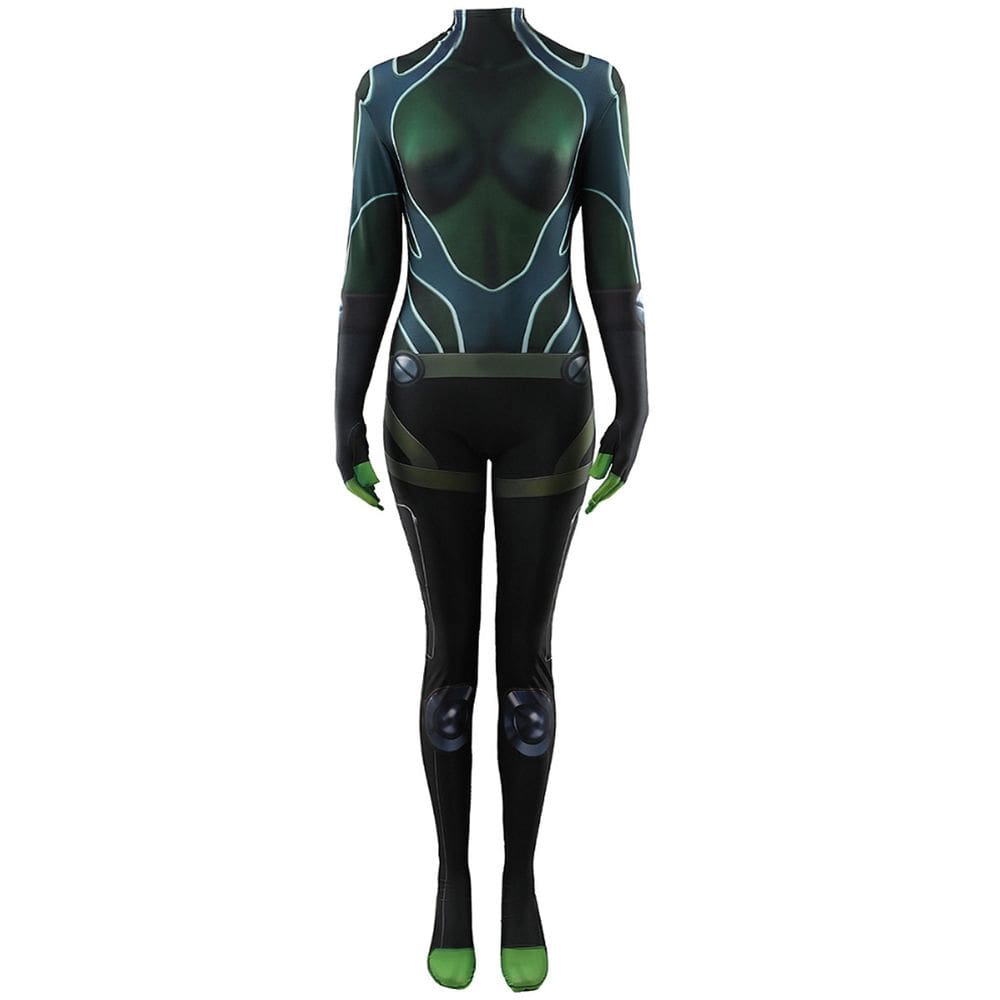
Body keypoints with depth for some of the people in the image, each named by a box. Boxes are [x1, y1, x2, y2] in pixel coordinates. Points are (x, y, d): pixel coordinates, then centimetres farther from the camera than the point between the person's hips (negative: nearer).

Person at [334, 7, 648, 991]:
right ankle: (452, 878, 28)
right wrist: (344, 422, 0)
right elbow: (366, 272, 2)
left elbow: (616, 265, 1)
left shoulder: (589, 86, 1)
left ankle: (521, 882, 27)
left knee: (526, 649, 7)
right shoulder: (390, 91, 2)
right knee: (450, 647, 7)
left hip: (547, 405, 0)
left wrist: (634, 416, -1)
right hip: (431, 406, 0)